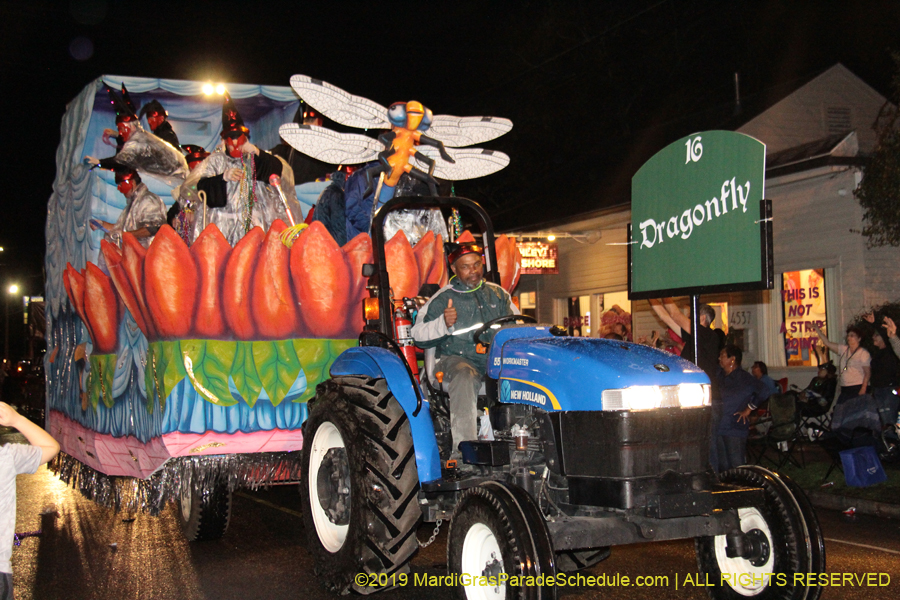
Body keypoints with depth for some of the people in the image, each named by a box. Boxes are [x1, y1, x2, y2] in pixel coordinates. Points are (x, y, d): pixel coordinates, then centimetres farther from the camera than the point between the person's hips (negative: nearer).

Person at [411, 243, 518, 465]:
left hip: (497, 359, 3)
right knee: (464, 377, -38)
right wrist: (443, 323, -18)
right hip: (457, 358, -3)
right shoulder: (442, 299, 6)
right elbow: (418, 336, 0)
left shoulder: (498, 294, 18)